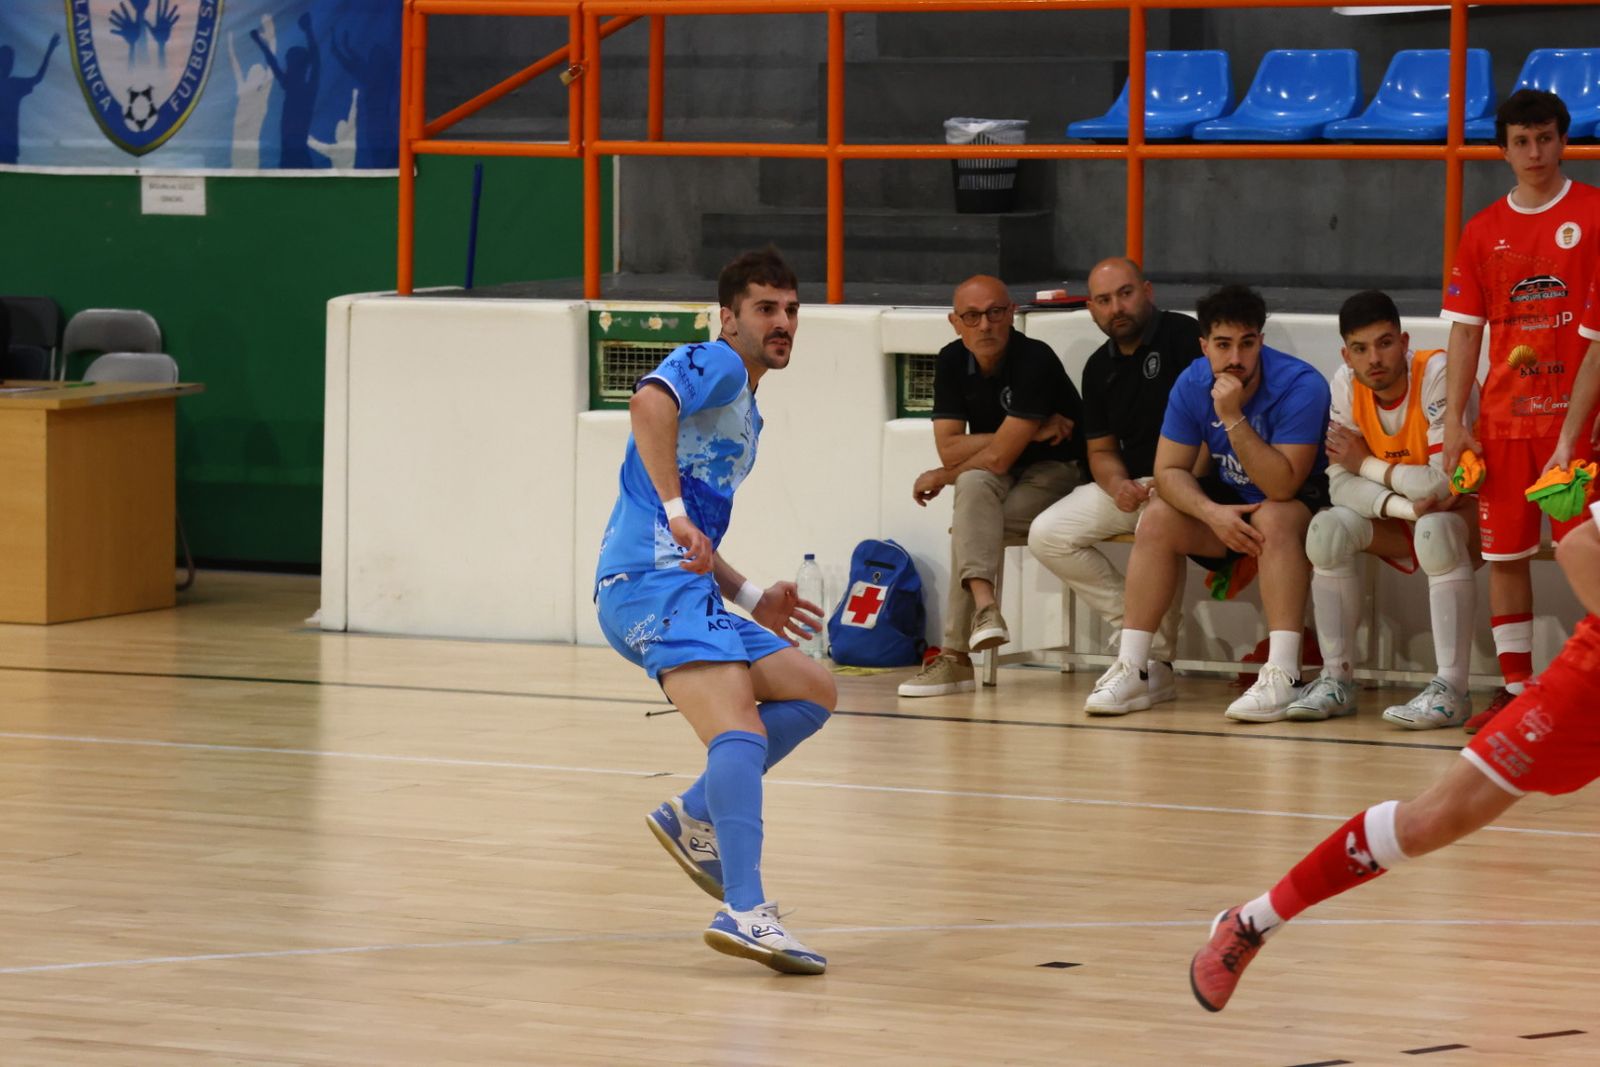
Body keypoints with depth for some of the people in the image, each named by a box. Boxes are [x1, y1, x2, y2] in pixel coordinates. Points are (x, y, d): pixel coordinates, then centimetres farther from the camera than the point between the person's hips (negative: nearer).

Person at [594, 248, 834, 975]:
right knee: (739, 729, -26)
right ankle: (745, 913, -41)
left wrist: (751, 597, 29)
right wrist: (675, 509, -29)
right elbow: (649, 402, -25)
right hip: (650, 581, -10)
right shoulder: (713, 363, -1)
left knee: (811, 691, 13)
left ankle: (693, 819, 5)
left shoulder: (745, 413, 29)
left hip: (680, 587, 10)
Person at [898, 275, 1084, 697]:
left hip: (1056, 473, -4)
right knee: (974, 485, -32)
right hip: (994, 485, 5)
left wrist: (942, 478, -7)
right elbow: (949, 450, -9)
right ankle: (985, 607, -47)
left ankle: (956, 655, -29)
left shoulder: (1035, 361, -22)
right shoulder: (953, 361, -2)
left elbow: (998, 458, -23)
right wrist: (1029, 432, -17)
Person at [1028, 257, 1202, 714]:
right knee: (1047, 534, -9)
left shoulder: (1184, 336, -9)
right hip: (1130, 484, 8)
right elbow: (1101, 449, 16)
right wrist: (1118, 486, -7)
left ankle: (1154, 663, -28)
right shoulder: (1100, 367, 13)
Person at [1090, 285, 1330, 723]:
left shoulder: (1300, 386, -27)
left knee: (1274, 518, -36)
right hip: (1230, 498, 5)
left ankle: (1282, 675, -42)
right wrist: (1211, 513, -29)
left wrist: (1233, 419, -39)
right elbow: (1169, 471, -10)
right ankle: (1131, 667, -11)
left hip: (1303, 499, -5)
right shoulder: (1192, 385, -10)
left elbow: (1281, 486, -33)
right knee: (1158, 519, -15)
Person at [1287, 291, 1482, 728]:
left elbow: (1446, 483, -33)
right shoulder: (1346, 383, -9)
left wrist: (1367, 464, -19)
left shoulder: (1437, 374, -27)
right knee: (1328, 530, -19)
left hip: (1465, 515, -5)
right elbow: (1340, 483, -14)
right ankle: (1337, 680, -10)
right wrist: (1405, 505, -31)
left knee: (1435, 532, -37)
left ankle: (1451, 690, -34)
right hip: (1398, 518, 5)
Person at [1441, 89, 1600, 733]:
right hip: (1505, 419, 4)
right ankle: (1516, 687, 12)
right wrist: (1454, 422, 3)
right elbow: (1466, 330, 10)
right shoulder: (1484, 232, 8)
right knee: (1504, 552, 4)